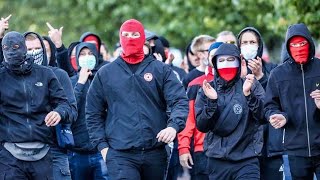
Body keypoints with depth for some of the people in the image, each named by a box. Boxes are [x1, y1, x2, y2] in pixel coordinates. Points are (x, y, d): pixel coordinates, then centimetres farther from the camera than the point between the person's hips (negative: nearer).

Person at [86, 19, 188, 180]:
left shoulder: (161, 70, 8)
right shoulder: (105, 74, 10)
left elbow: (180, 102, -1)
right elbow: (93, 113, 13)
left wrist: (173, 126, -20)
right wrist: (102, 145, 3)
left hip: (155, 153, 1)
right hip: (120, 154, -1)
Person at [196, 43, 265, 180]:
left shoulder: (252, 86, 2)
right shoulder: (207, 89, 6)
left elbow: (263, 116, -8)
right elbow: (202, 126, 1)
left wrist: (248, 94, -21)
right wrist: (211, 101, -14)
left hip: (246, 161, -2)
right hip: (217, 161, 2)